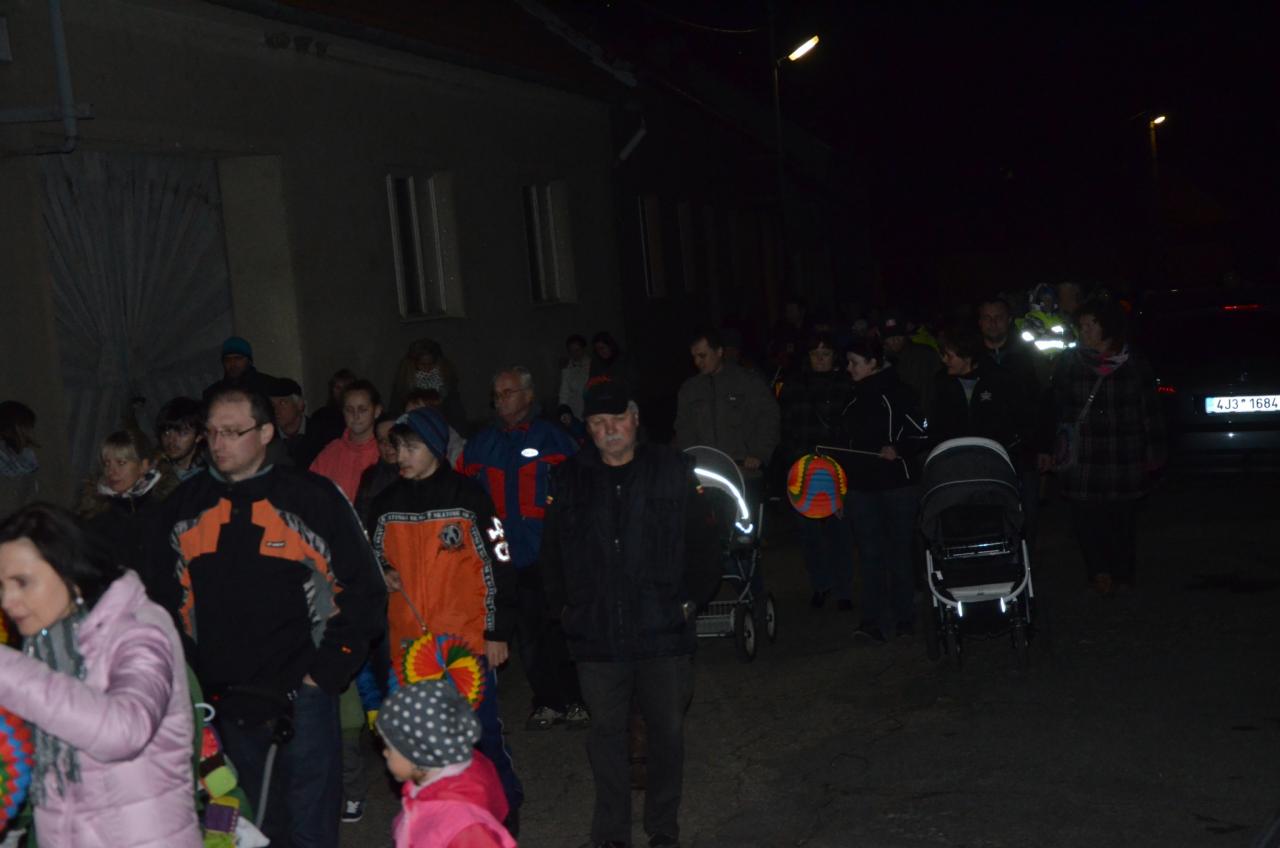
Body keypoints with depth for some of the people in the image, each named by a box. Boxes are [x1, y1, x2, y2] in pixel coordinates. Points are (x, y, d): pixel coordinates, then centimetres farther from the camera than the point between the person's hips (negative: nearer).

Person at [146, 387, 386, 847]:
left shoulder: (313, 498, -6)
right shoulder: (184, 507, 4)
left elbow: (363, 590, -3)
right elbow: (164, 596, 14)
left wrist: (327, 672, -7)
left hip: (301, 694, -3)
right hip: (225, 701, 4)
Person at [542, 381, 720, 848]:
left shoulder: (673, 472, -2)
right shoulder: (569, 479, 2)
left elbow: (704, 544, 4)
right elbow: (552, 552, 10)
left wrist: (689, 601, 1)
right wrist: (565, 608, 6)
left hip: (663, 634, -1)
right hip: (597, 637, 1)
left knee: (667, 730, 10)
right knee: (606, 732, 9)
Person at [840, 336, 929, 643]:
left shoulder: (896, 393, -5)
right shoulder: (853, 399, 13)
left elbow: (921, 436, -5)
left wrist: (897, 449, -21)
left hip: (897, 484, -5)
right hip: (861, 485, 5)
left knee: (899, 551, 4)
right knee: (870, 554, -1)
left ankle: (904, 618, 14)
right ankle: (871, 622, -5)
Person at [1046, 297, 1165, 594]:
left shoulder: (1134, 363, 3)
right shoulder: (1069, 363, 3)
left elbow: (1151, 411, 7)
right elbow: (1055, 409, 4)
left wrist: (1154, 454, 5)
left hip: (1126, 458, 0)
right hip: (1082, 458, 0)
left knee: (1123, 517, 7)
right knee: (1086, 516, -7)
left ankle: (1123, 573, 22)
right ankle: (1099, 571, 5)